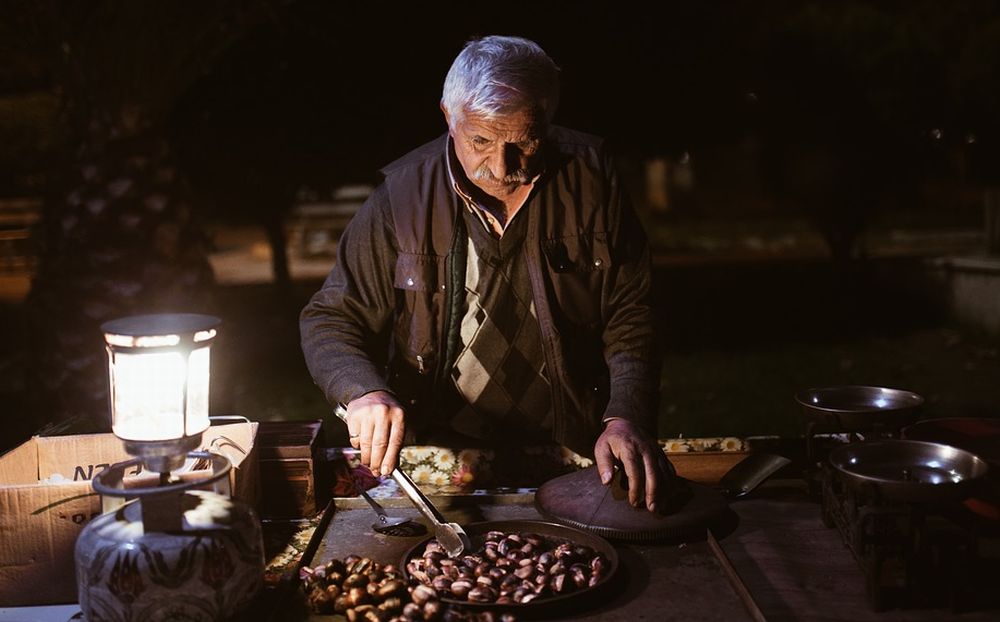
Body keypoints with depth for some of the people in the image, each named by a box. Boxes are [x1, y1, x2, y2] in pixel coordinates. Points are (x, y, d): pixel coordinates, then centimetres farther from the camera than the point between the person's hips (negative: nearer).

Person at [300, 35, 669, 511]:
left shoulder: (590, 179, -2)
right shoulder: (402, 194, -5)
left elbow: (631, 318, 2)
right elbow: (330, 321, 1)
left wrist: (627, 417, -15)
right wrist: (364, 392, -20)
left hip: (571, 454, 1)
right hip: (437, 462, -1)